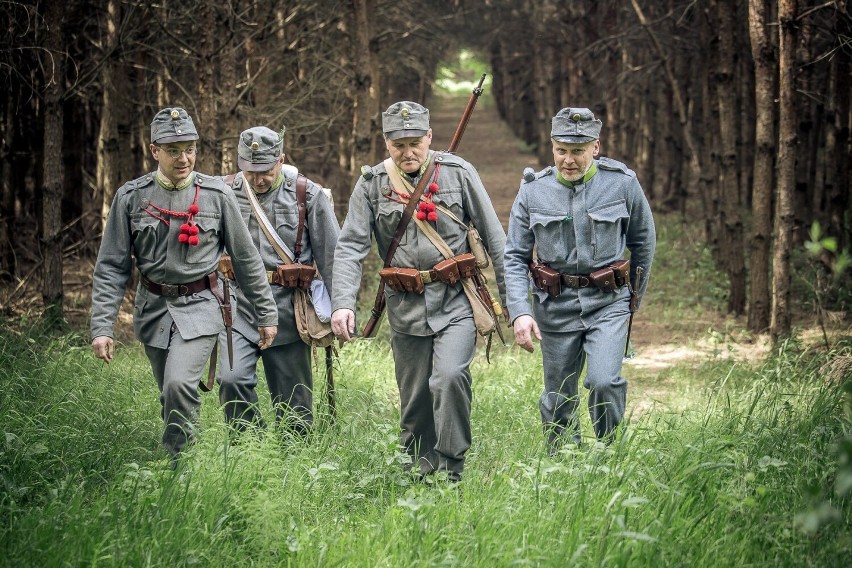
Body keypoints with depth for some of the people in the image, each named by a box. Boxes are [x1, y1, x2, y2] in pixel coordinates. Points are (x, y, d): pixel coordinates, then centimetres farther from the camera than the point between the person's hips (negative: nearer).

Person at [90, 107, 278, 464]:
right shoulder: (131, 197, -2)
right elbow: (111, 266, 0)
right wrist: (101, 326, -6)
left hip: (199, 307, -3)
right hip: (153, 308, 3)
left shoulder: (217, 196, -4)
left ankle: (180, 467, -7)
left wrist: (266, 314, 8)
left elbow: (246, 258, 5)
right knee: (171, 396, 11)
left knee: (180, 384, -22)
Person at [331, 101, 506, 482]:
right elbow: (350, 246, -4)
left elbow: (494, 237, 4)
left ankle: (450, 471, -12)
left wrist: (510, 296, 3)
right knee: (414, 401, 8)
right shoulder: (371, 184, 2)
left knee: (450, 375, -23)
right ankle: (420, 476, 24)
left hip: (457, 300, -2)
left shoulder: (458, 173, -1)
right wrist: (342, 302, -18)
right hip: (406, 307, 2)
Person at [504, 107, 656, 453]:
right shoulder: (533, 191, -3)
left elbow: (643, 242, 9)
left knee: (604, 382, -20)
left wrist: (634, 297, 16)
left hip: (608, 301, -2)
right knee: (558, 398, 8)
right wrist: (520, 312, -14)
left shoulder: (622, 183, -6)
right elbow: (515, 257, -1)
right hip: (555, 304, 2)